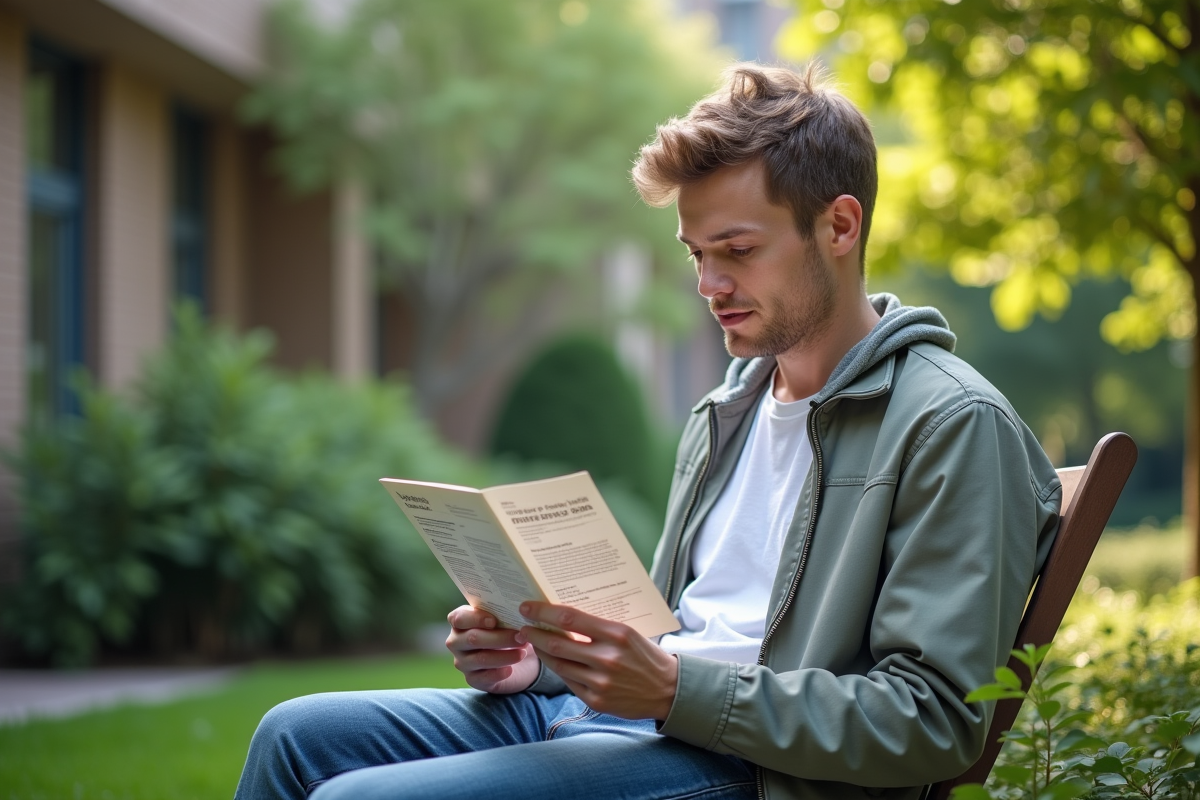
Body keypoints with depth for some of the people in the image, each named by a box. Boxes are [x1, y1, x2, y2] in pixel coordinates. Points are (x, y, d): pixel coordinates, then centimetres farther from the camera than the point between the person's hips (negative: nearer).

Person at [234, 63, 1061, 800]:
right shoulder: (729, 411, 18)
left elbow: (932, 721, -17)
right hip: (609, 713, 9)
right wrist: (540, 656, 3)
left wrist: (675, 688, -23)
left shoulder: (952, 426, -10)